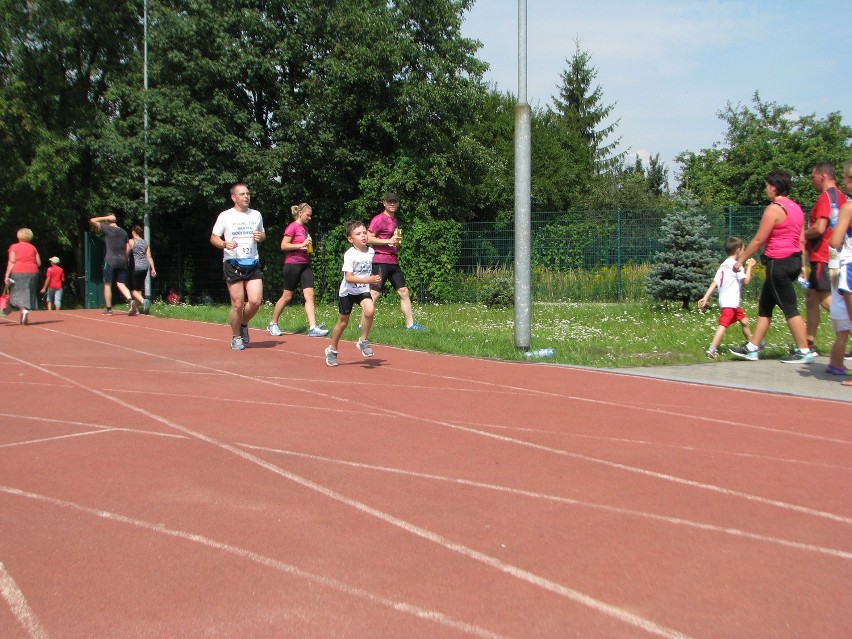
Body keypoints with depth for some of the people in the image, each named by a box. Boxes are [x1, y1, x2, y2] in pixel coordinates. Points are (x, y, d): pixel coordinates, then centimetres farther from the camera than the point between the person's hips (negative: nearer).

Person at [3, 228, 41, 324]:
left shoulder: (14, 247, 0)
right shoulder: (33, 248, 9)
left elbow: (11, 262, -7)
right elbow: (39, 263, 6)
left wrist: (7, 275, -7)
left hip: (18, 273, -3)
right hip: (32, 272, 3)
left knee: (18, 293, 3)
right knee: (28, 294, 10)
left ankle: (23, 310, -22)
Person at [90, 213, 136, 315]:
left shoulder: (107, 228, -4)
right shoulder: (124, 232, 12)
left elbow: (92, 220, 0)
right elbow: (127, 249, 13)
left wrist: (105, 217, 3)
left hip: (110, 261, -5)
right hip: (122, 262, 5)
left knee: (107, 284, 4)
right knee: (121, 284, 6)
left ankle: (108, 308, 6)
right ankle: (131, 300, -19)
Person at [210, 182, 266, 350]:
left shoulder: (256, 215, 12)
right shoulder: (225, 216, 1)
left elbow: (263, 234, 23)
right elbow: (213, 238, 4)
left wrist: (261, 237, -1)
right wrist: (225, 244, -17)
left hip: (253, 264, 3)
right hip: (233, 265, -3)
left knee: (255, 301, -9)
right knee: (238, 303, -4)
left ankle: (243, 324, 21)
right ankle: (236, 337, 16)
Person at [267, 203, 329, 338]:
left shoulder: (305, 228, 15)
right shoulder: (292, 227, -8)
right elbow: (283, 246, -15)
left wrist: (309, 247, 10)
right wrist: (302, 245, -19)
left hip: (305, 265, 7)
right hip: (292, 264, -7)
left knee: (309, 295, -6)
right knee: (287, 296, 1)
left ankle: (313, 328, -13)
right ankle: (272, 324, 18)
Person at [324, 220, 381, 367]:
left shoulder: (371, 251, -2)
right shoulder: (349, 255, -19)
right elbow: (349, 277, -26)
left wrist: (374, 279, 0)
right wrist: (368, 280, -34)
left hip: (363, 290, 3)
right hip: (347, 291, -3)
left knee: (370, 310, -27)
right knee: (343, 322, 8)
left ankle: (363, 341, -7)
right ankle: (332, 350, 29)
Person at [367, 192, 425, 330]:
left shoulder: (395, 221, 19)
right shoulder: (379, 219, -7)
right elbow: (368, 238, -16)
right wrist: (388, 241, -21)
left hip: (394, 262, 9)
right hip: (380, 261, -9)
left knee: (403, 291, 8)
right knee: (375, 293, -10)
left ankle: (410, 324, 13)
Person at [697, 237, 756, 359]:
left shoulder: (723, 265, 17)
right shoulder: (736, 265, -9)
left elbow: (714, 283, 11)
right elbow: (746, 281, -13)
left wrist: (705, 298, 5)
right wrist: (749, 266, -1)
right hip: (730, 302, -10)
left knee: (744, 321, 23)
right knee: (723, 325, -15)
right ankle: (711, 351, -23)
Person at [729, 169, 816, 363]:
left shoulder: (774, 209, -14)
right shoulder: (796, 208, 13)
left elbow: (759, 240, -14)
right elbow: (802, 240, 14)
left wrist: (741, 260, -6)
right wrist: (801, 265, 18)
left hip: (779, 262, -10)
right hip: (794, 260, 10)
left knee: (789, 308, -5)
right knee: (765, 305, 14)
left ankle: (804, 351, -2)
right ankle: (752, 348, 17)